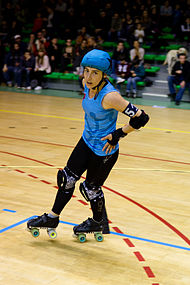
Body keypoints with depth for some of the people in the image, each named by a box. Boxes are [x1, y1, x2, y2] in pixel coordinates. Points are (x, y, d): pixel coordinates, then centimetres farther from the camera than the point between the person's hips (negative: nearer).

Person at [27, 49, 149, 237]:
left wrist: (117, 135, -21)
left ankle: (98, 223, 40)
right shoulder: (87, 84, -10)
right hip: (87, 141, 7)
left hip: (104, 150, -7)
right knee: (67, 178, 15)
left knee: (91, 188, 11)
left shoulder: (109, 96, -32)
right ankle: (53, 218, 35)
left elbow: (141, 118, -31)